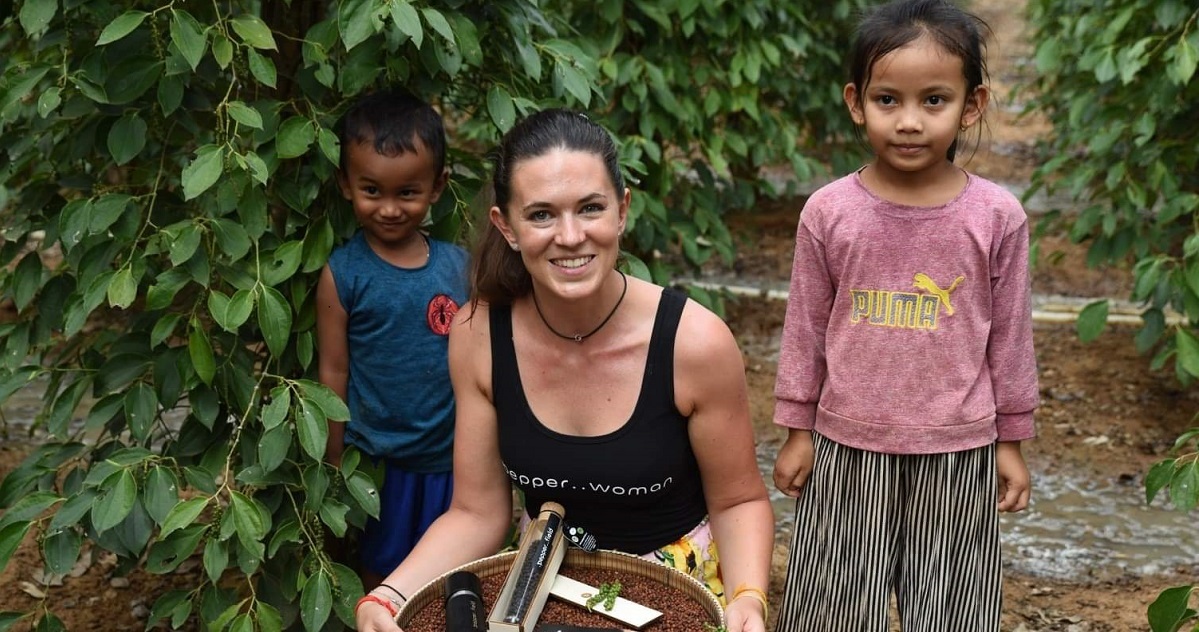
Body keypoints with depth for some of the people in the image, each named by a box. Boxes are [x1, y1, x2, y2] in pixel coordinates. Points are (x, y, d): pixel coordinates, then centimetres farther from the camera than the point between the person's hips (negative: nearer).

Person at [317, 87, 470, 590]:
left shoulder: (458, 265, -3)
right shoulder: (342, 274, -10)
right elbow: (334, 372, -5)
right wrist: (335, 463, -1)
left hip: (453, 457, 2)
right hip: (379, 461, -2)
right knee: (384, 575, 16)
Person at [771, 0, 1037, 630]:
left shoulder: (997, 217, -8)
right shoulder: (829, 212, -8)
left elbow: (1009, 335, 1)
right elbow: (805, 328, 1)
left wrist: (1010, 442, 6)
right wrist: (797, 430, 5)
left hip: (958, 453, 0)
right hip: (846, 447, 0)